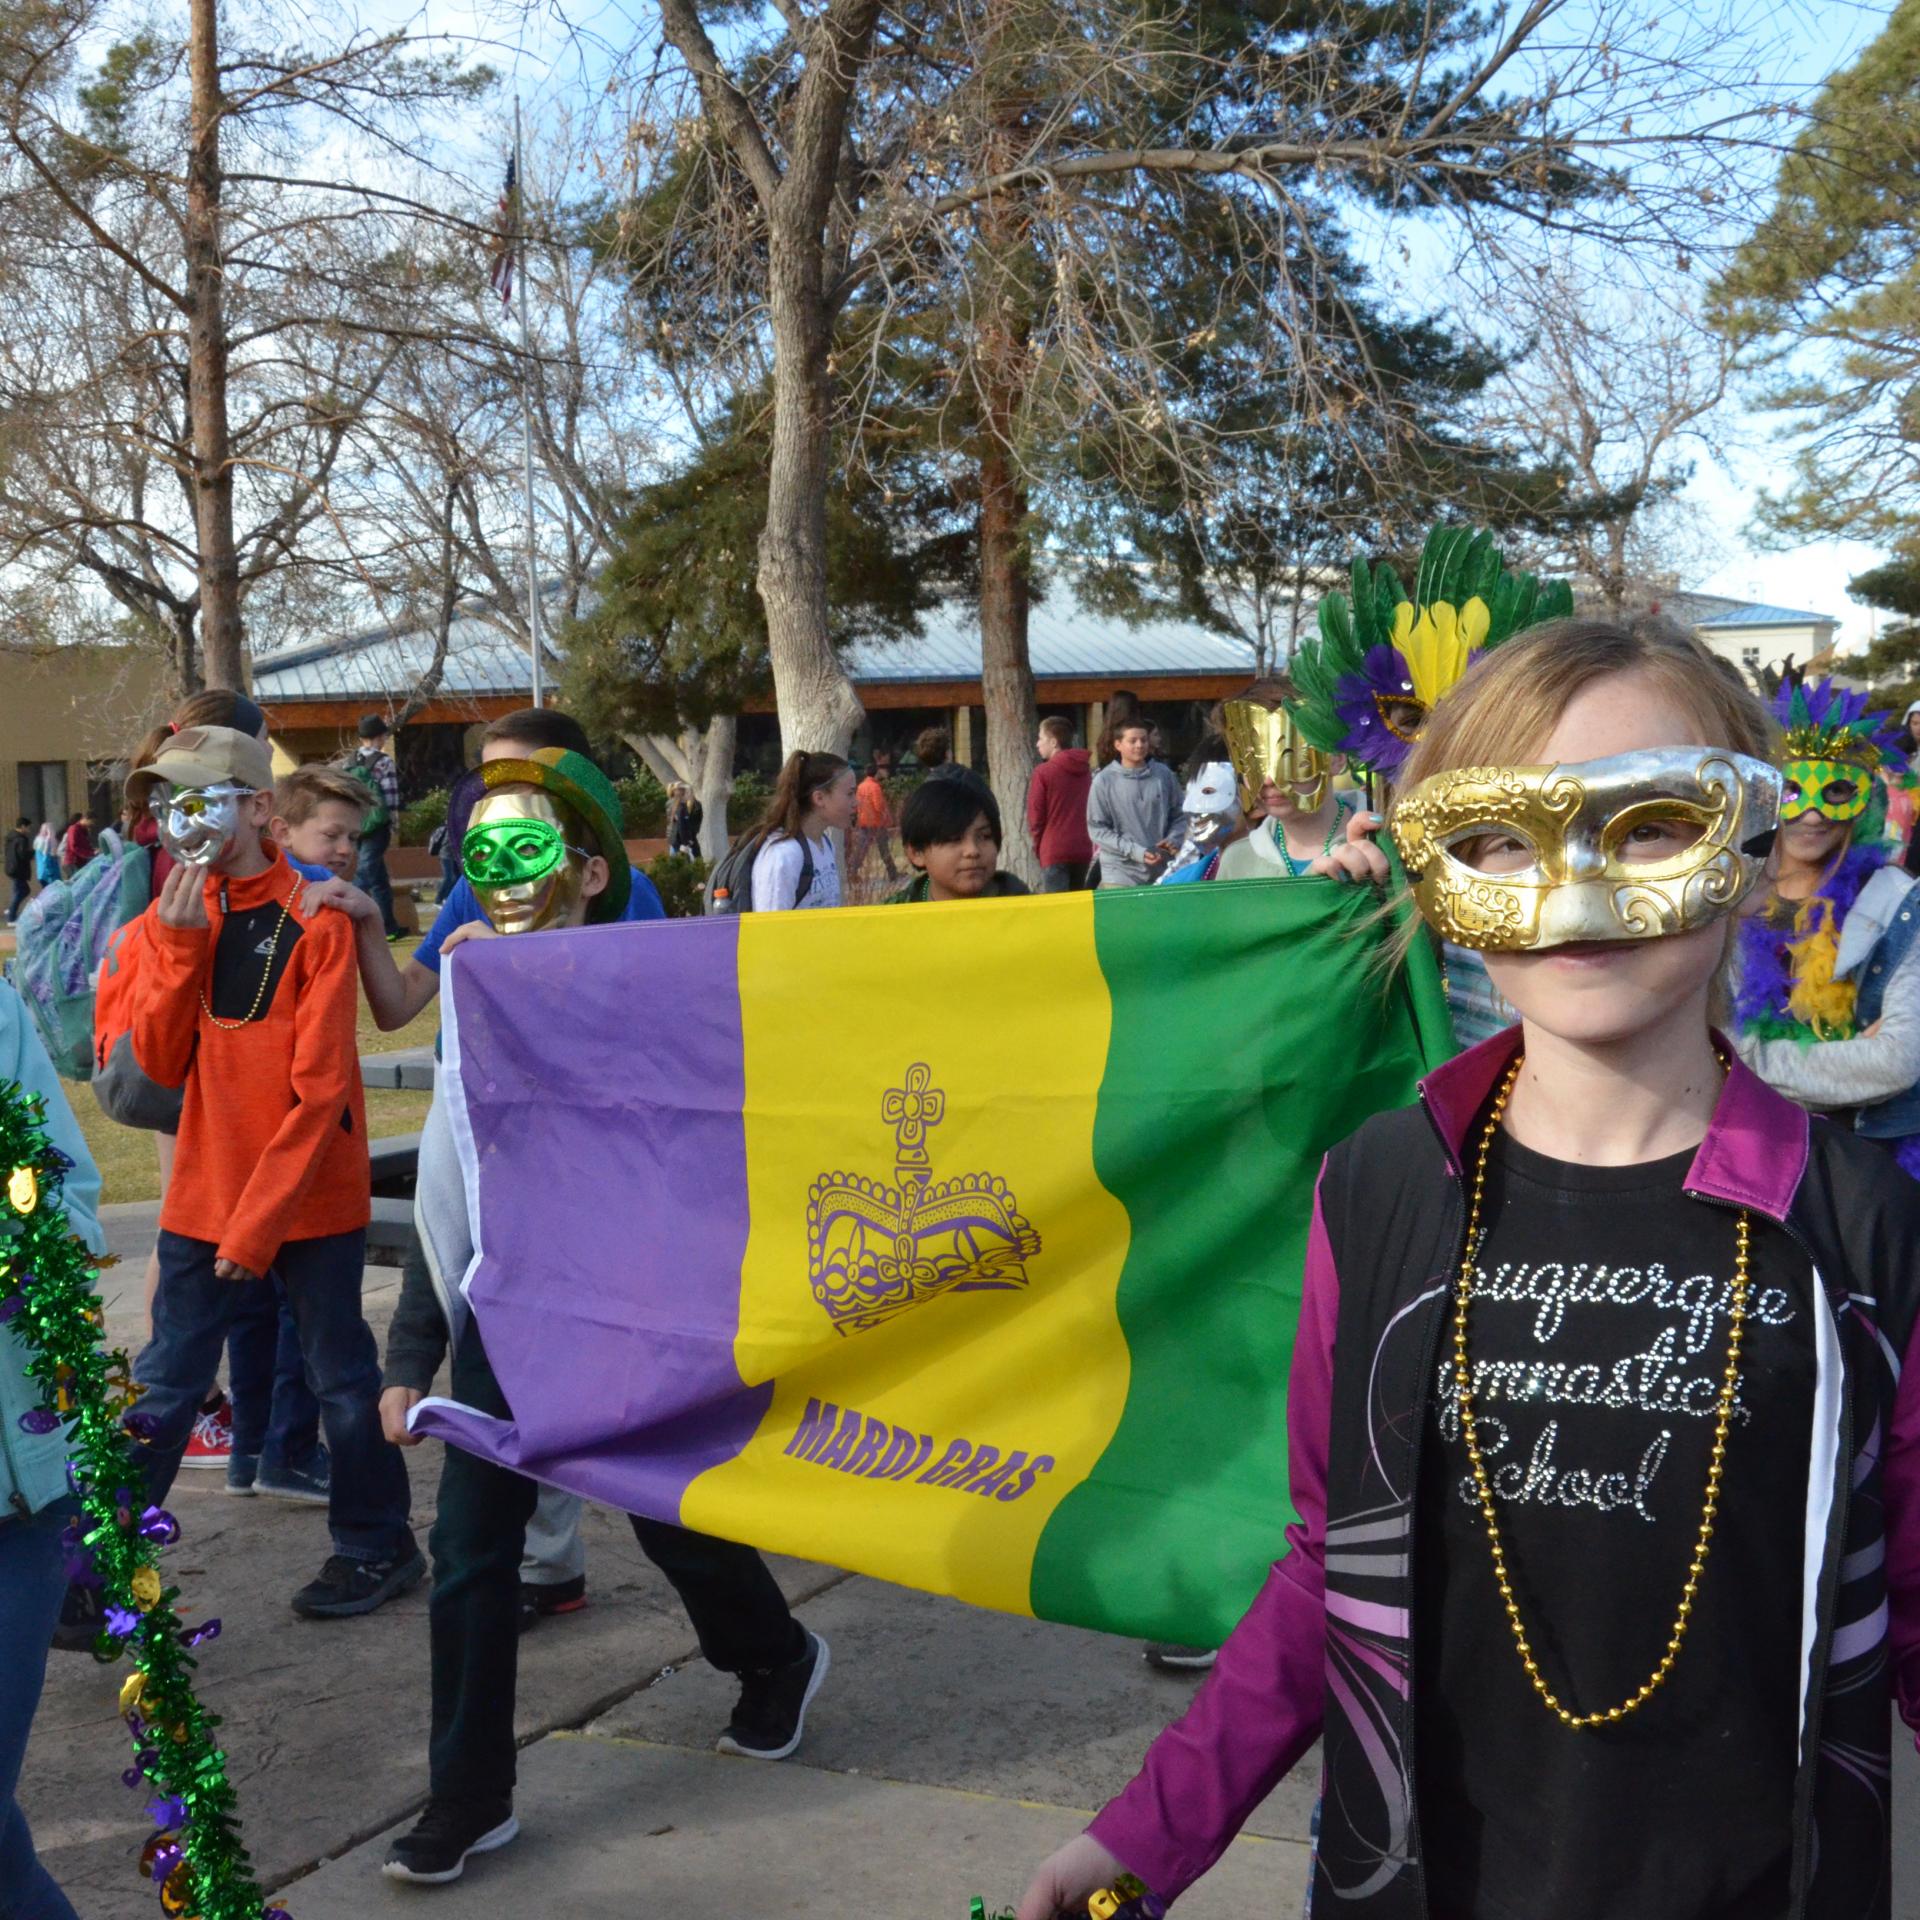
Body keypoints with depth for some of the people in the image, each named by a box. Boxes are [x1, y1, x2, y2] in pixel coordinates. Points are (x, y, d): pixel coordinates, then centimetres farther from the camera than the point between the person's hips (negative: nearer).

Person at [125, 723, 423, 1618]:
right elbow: (160, 1065, -2)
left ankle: (377, 1544, 25)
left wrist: (260, 1221, -16)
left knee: (341, 1375, 8)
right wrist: (179, 948, -15)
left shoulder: (313, 921, -10)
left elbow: (320, 1089, -14)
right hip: (202, 1196, 4)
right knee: (163, 1384, 7)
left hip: (311, 1198, -4)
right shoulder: (172, 919, 6)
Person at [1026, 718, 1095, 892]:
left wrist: (1038, 847, 6)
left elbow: (1035, 816, -6)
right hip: (1083, 851, 6)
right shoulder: (1086, 771, 9)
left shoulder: (1043, 772, -7)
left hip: (1054, 852, -6)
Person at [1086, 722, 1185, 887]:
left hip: (1161, 874, 3)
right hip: (1120, 875, -3)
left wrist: (1172, 840, -8)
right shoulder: (1104, 781, -3)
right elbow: (1097, 829, -4)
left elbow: (1179, 816, 13)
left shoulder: (1164, 774, 5)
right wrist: (1135, 851, -13)